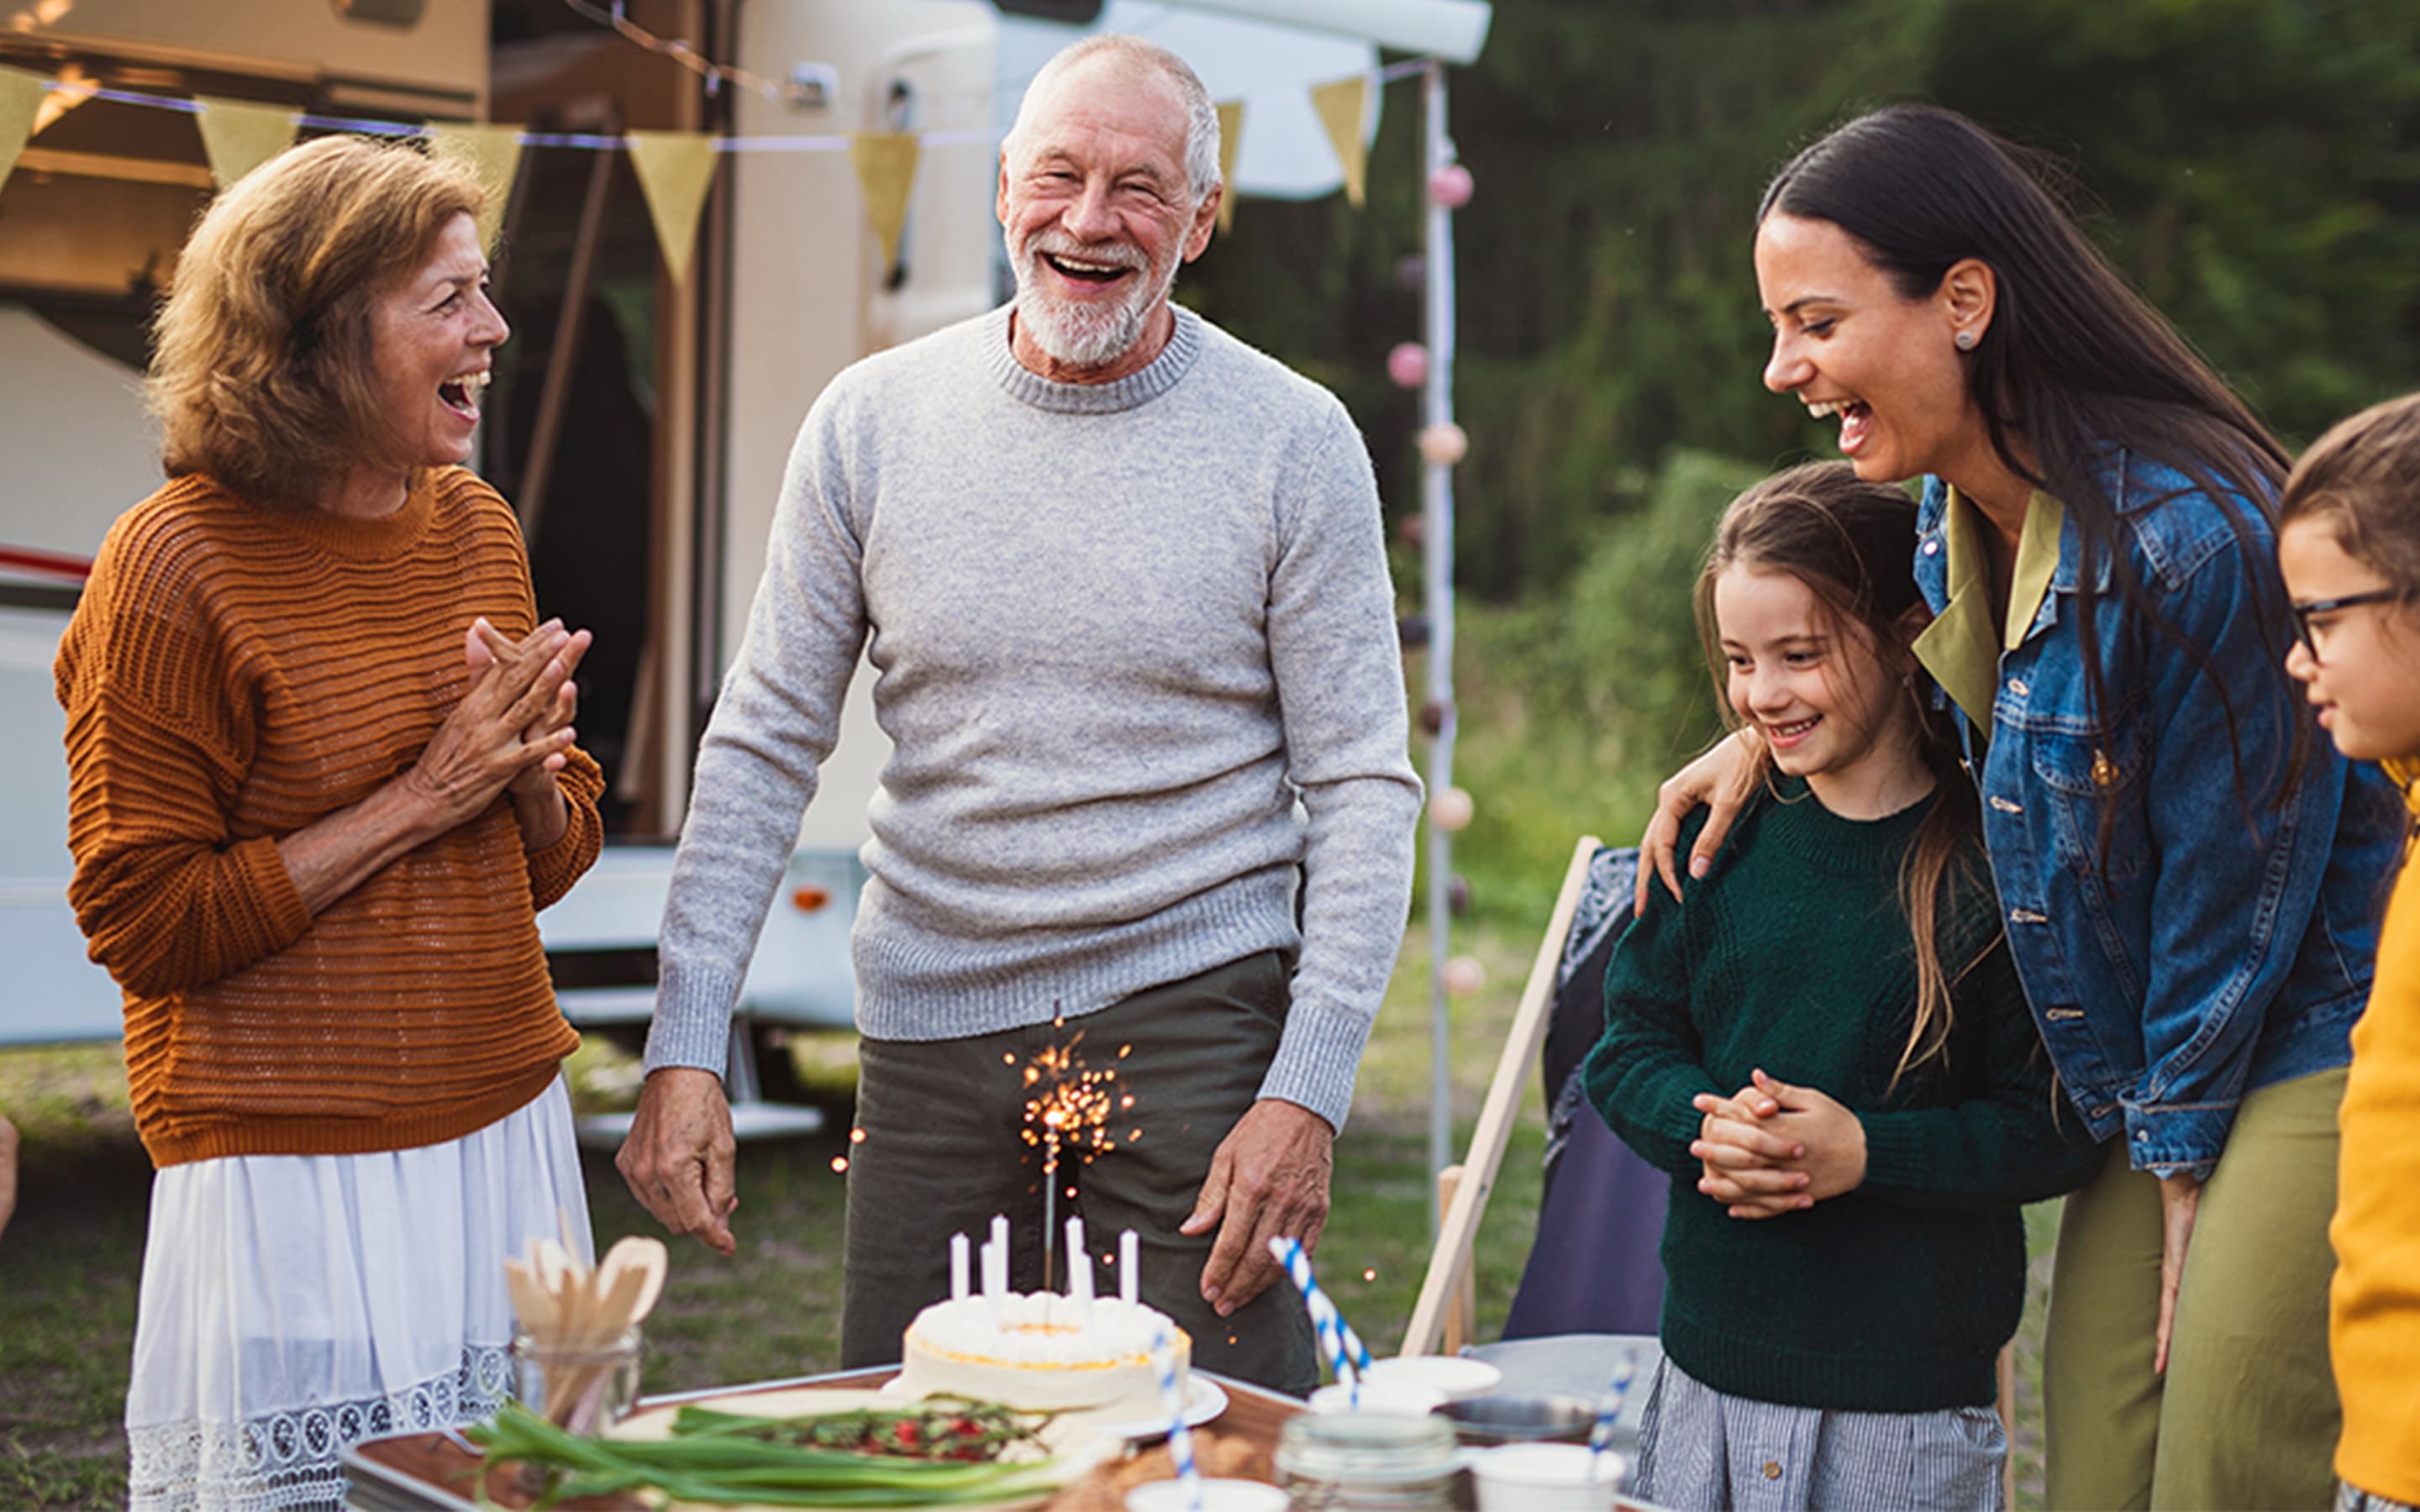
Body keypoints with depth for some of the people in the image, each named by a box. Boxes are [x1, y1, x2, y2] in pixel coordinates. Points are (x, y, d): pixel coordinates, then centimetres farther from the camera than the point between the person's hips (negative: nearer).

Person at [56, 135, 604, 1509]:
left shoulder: (477, 527, 8)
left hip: (508, 1131, 6)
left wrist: (528, 768, -6)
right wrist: (418, 801, -15)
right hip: (293, 1169, -6)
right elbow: (141, 921, -13)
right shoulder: (175, 565, -12)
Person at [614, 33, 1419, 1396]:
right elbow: (766, 747, 4)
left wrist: (1307, 1092, -11)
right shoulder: (872, 423, 1)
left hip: (1192, 1018, -2)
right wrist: (686, 1045, -4)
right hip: (931, 1026, 2)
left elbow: (1365, 789, -3)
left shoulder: (1295, 444, -4)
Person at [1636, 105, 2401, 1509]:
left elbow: (2238, 880, -17)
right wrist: (1775, 728, 8)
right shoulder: (1960, 512, 1)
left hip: (2303, 1056, -8)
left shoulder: (2191, 537, -25)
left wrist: (2182, 1163, -6)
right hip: (2149, 1082, 8)